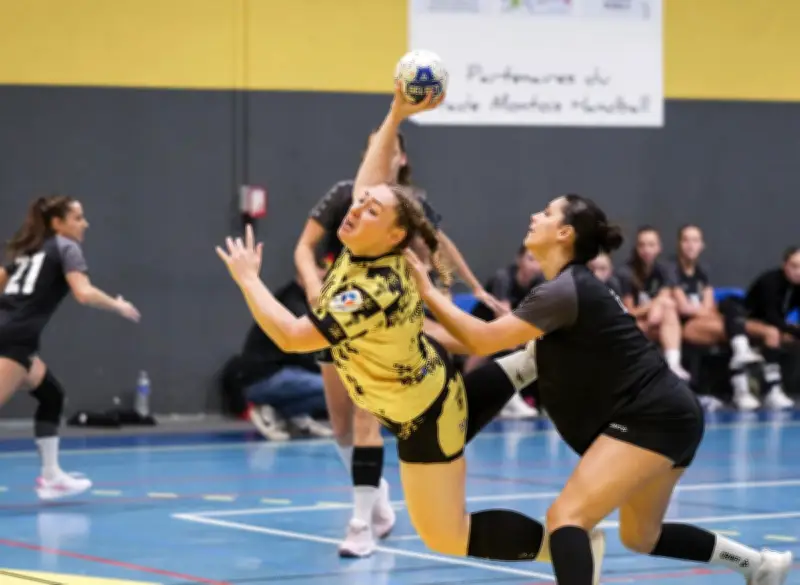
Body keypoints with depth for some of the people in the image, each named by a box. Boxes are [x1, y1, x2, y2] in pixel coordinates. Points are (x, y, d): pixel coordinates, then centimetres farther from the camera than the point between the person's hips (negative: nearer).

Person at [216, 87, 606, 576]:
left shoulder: (376, 292, -34)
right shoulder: (366, 251, -13)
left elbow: (290, 337, -35)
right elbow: (368, 182, 2)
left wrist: (247, 278, -25)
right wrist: (396, 116, -6)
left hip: (424, 417, -9)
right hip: (433, 384, 9)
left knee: (448, 539, -1)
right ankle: (529, 365, 32)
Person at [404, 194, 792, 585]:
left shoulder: (564, 290, -16)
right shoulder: (572, 286, 14)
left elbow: (484, 340, -22)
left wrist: (427, 292, -14)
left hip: (654, 418, -10)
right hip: (665, 417, 10)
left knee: (566, 516, -20)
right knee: (641, 538, 24)